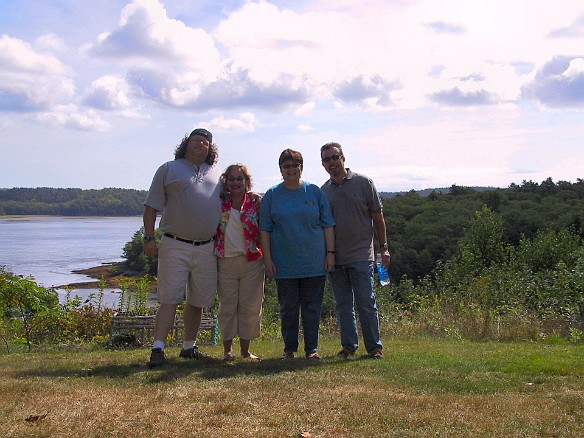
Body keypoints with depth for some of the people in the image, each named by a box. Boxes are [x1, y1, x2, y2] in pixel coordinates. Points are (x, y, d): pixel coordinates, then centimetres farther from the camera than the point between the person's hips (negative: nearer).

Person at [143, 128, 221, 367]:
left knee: (197, 302, 9)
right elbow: (151, 206, 3)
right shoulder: (168, 170, 6)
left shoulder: (217, 175, 17)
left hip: (206, 248, 4)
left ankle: (189, 347, 21)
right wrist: (149, 237, -5)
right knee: (169, 300, -10)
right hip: (175, 246, -4)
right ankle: (158, 348, -10)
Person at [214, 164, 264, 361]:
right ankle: (227, 349, 11)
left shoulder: (255, 203, 3)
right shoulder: (219, 204, 5)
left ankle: (245, 349, 13)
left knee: (249, 306, 3)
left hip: (251, 261, 0)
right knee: (227, 305, 3)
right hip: (225, 261, 0)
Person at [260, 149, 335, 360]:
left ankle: (312, 349, 12)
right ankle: (289, 349, 16)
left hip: (314, 262, 0)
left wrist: (330, 253, 0)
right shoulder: (272, 195, 5)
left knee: (312, 306, 4)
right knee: (288, 307, 6)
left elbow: (328, 225, 7)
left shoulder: (315, 192, 5)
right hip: (284, 263, 0)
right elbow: (265, 230, 5)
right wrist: (267, 259, -2)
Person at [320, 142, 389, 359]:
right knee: (343, 306, 9)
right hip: (335, 257, 4)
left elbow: (378, 216, 2)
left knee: (366, 303, -3)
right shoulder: (324, 191, 10)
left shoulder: (363, 182, 0)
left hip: (361, 255, -4)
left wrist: (384, 247, -2)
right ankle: (349, 345, 18)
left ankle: (374, 346, 6)